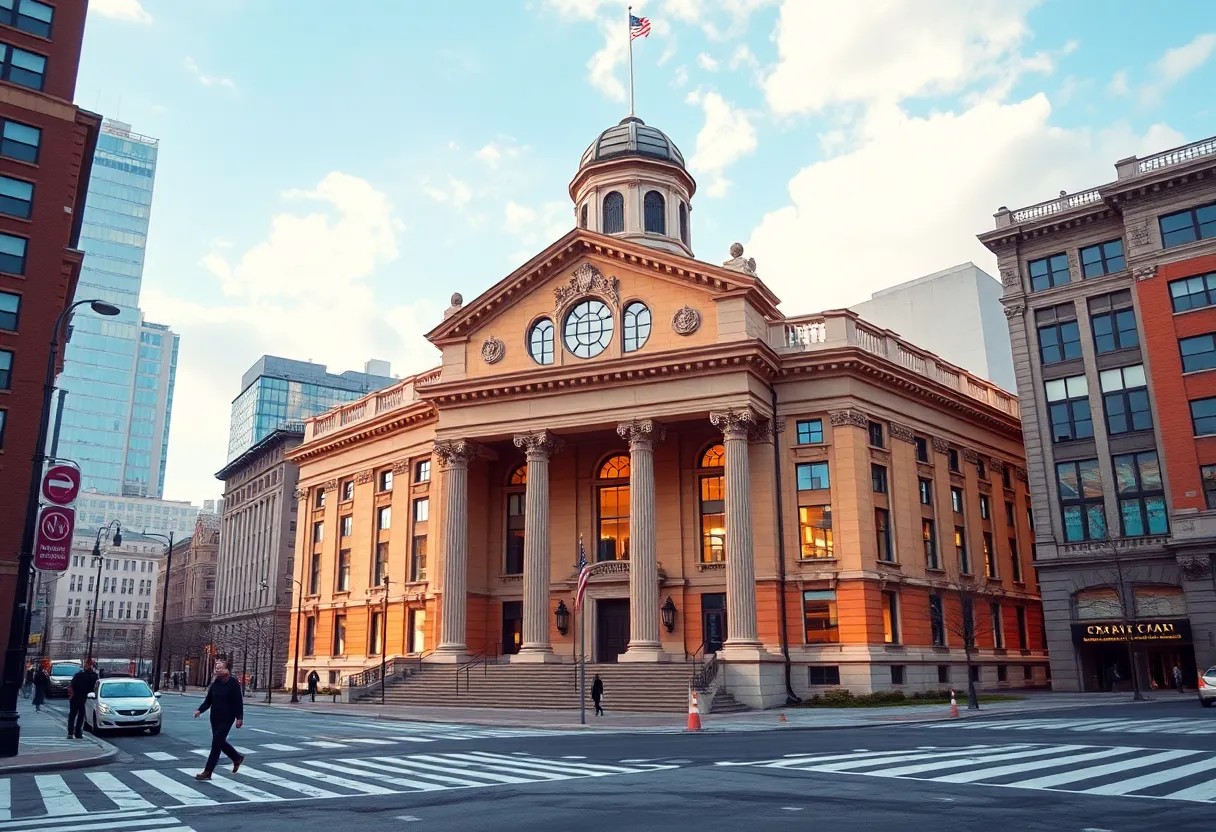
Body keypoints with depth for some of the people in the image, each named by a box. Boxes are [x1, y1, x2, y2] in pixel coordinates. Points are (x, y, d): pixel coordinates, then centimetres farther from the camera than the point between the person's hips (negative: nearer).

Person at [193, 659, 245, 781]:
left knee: (216, 744, -8)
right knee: (220, 742, 15)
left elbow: (239, 702, -13)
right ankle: (237, 758, 37)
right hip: (215, 718, 7)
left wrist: (239, 717, -17)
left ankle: (207, 772, -4)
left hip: (226, 719, -7)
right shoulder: (215, 684, 7)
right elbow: (208, 700, 10)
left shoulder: (233, 684, -12)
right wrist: (200, 710, -7)